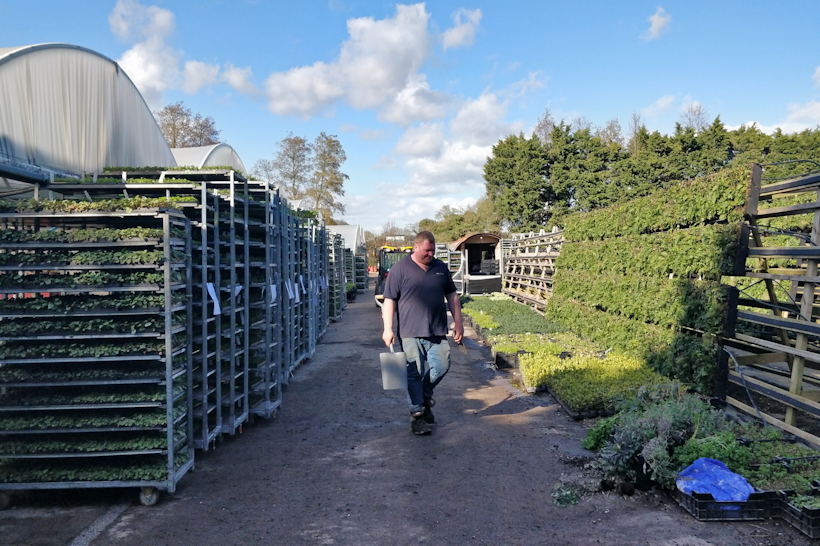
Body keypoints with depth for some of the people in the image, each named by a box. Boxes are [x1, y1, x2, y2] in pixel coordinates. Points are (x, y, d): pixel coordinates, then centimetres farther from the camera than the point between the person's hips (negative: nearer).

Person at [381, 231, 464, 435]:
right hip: (410, 333, -4)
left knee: (441, 367, 0)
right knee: (414, 374, -1)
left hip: (437, 332, 4)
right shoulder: (400, 268, -2)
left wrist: (458, 323, 13)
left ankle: (425, 395, 29)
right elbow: (389, 300, -3)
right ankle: (417, 414, 10)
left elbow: (452, 295, 18)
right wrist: (388, 329, -9)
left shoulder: (441, 268, 12)